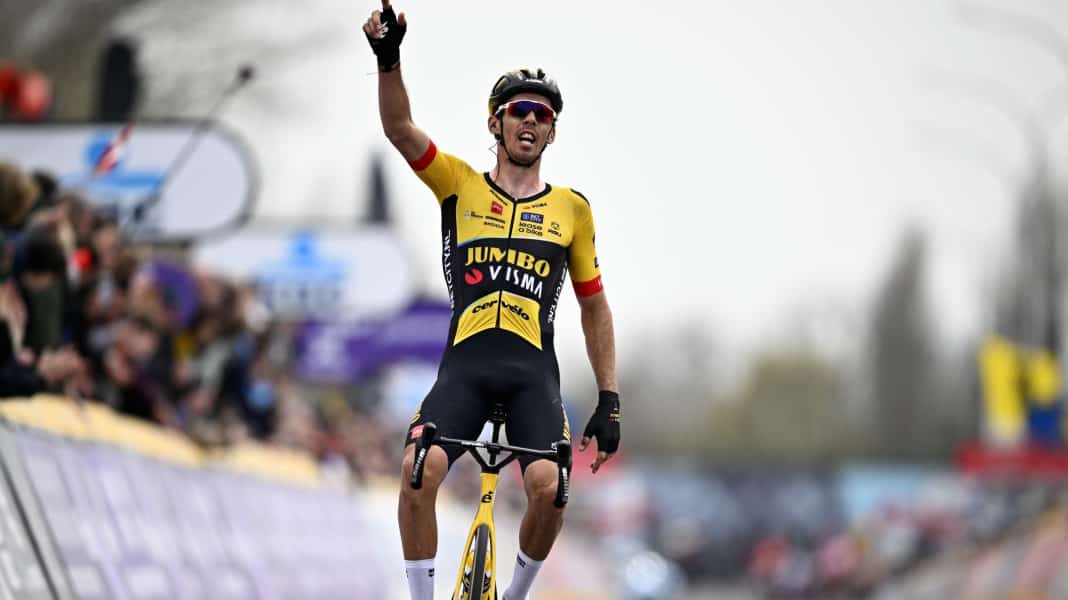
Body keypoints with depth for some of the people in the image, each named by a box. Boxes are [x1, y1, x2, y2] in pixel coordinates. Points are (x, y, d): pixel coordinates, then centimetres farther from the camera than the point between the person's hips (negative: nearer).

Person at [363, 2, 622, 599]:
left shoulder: (571, 208, 14)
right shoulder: (460, 185, 12)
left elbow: (595, 308, 19)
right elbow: (400, 128, -4)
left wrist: (609, 401, 13)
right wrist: (389, 58, -23)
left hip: (534, 371, 0)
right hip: (465, 364, 0)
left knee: (548, 487, -23)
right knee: (420, 470, -25)